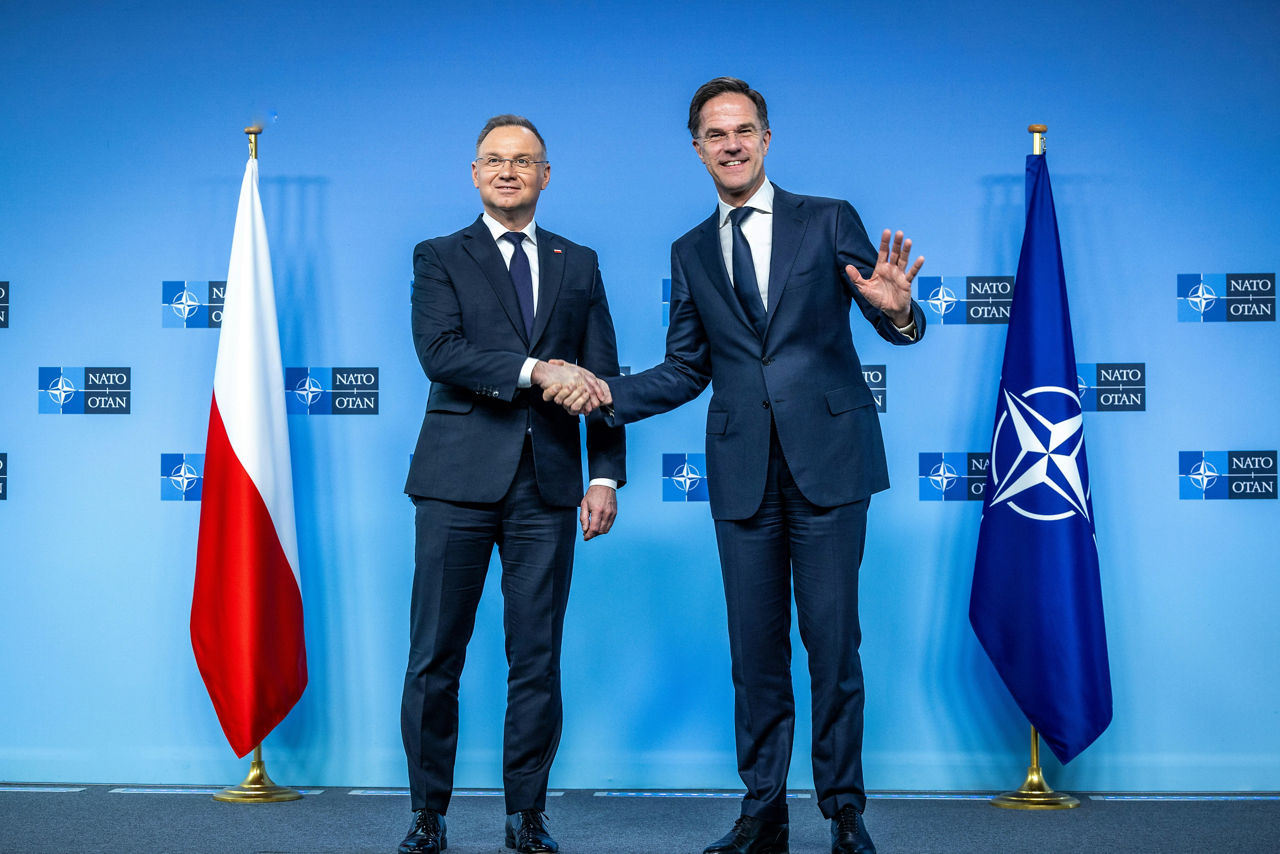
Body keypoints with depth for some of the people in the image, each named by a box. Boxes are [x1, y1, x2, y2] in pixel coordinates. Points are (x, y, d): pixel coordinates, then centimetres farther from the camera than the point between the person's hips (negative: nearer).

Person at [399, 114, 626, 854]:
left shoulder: (579, 264, 16)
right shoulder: (440, 258, 9)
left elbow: (602, 376, 11)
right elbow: (439, 351, -8)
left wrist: (606, 476, 1)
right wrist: (533, 370, -20)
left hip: (548, 485, 2)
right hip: (460, 482, -2)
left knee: (538, 658, 4)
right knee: (435, 658, 1)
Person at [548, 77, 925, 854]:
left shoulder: (828, 221, 5)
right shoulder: (691, 253, 15)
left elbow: (896, 325, 0)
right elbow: (686, 370, 16)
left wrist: (897, 308, -23)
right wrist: (608, 394, 1)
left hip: (828, 460, -3)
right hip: (743, 472, 3)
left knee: (833, 643, 0)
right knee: (756, 649, 7)